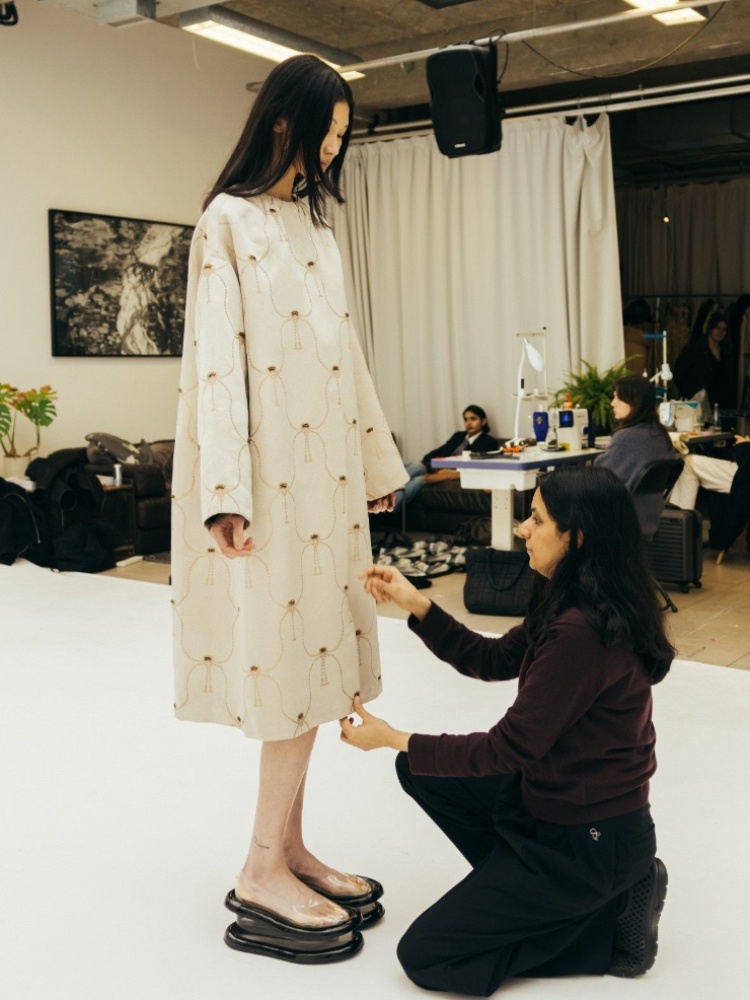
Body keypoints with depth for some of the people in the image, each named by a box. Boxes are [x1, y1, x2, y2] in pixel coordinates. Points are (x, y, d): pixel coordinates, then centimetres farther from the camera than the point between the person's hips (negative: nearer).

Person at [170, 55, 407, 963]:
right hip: (270, 470, -7)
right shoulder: (229, 221, -4)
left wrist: (378, 464, 17)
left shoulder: (317, 230, 18)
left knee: (313, 653, 7)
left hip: (326, 469, 8)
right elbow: (216, 357, -13)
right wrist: (226, 491, -20)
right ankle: (264, 873, 4)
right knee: (289, 656, -7)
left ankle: (289, 851, 17)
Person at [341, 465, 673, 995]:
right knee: (419, 770, 14)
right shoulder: (570, 605, 0)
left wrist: (393, 738, -14)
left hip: (589, 839, -9)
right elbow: (492, 660, 9)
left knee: (424, 957, -2)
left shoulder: (580, 632, -30)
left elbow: (509, 749, -23)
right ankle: (522, 888, 13)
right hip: (552, 791, 9)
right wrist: (416, 604, -2)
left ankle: (611, 920, 3)